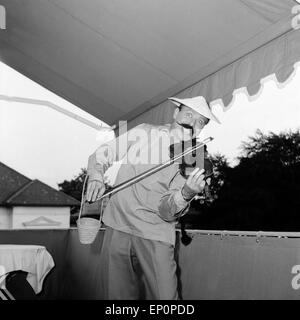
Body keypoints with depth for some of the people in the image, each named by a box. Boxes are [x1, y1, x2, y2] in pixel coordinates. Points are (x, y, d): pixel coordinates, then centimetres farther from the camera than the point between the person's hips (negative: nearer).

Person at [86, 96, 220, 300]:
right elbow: (101, 155, 12)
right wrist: (96, 178, -9)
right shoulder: (143, 134, 4)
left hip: (156, 237, 0)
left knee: (165, 296, -9)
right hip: (118, 229, 1)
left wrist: (187, 194, -27)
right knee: (117, 295, 3)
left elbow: (166, 212, -7)